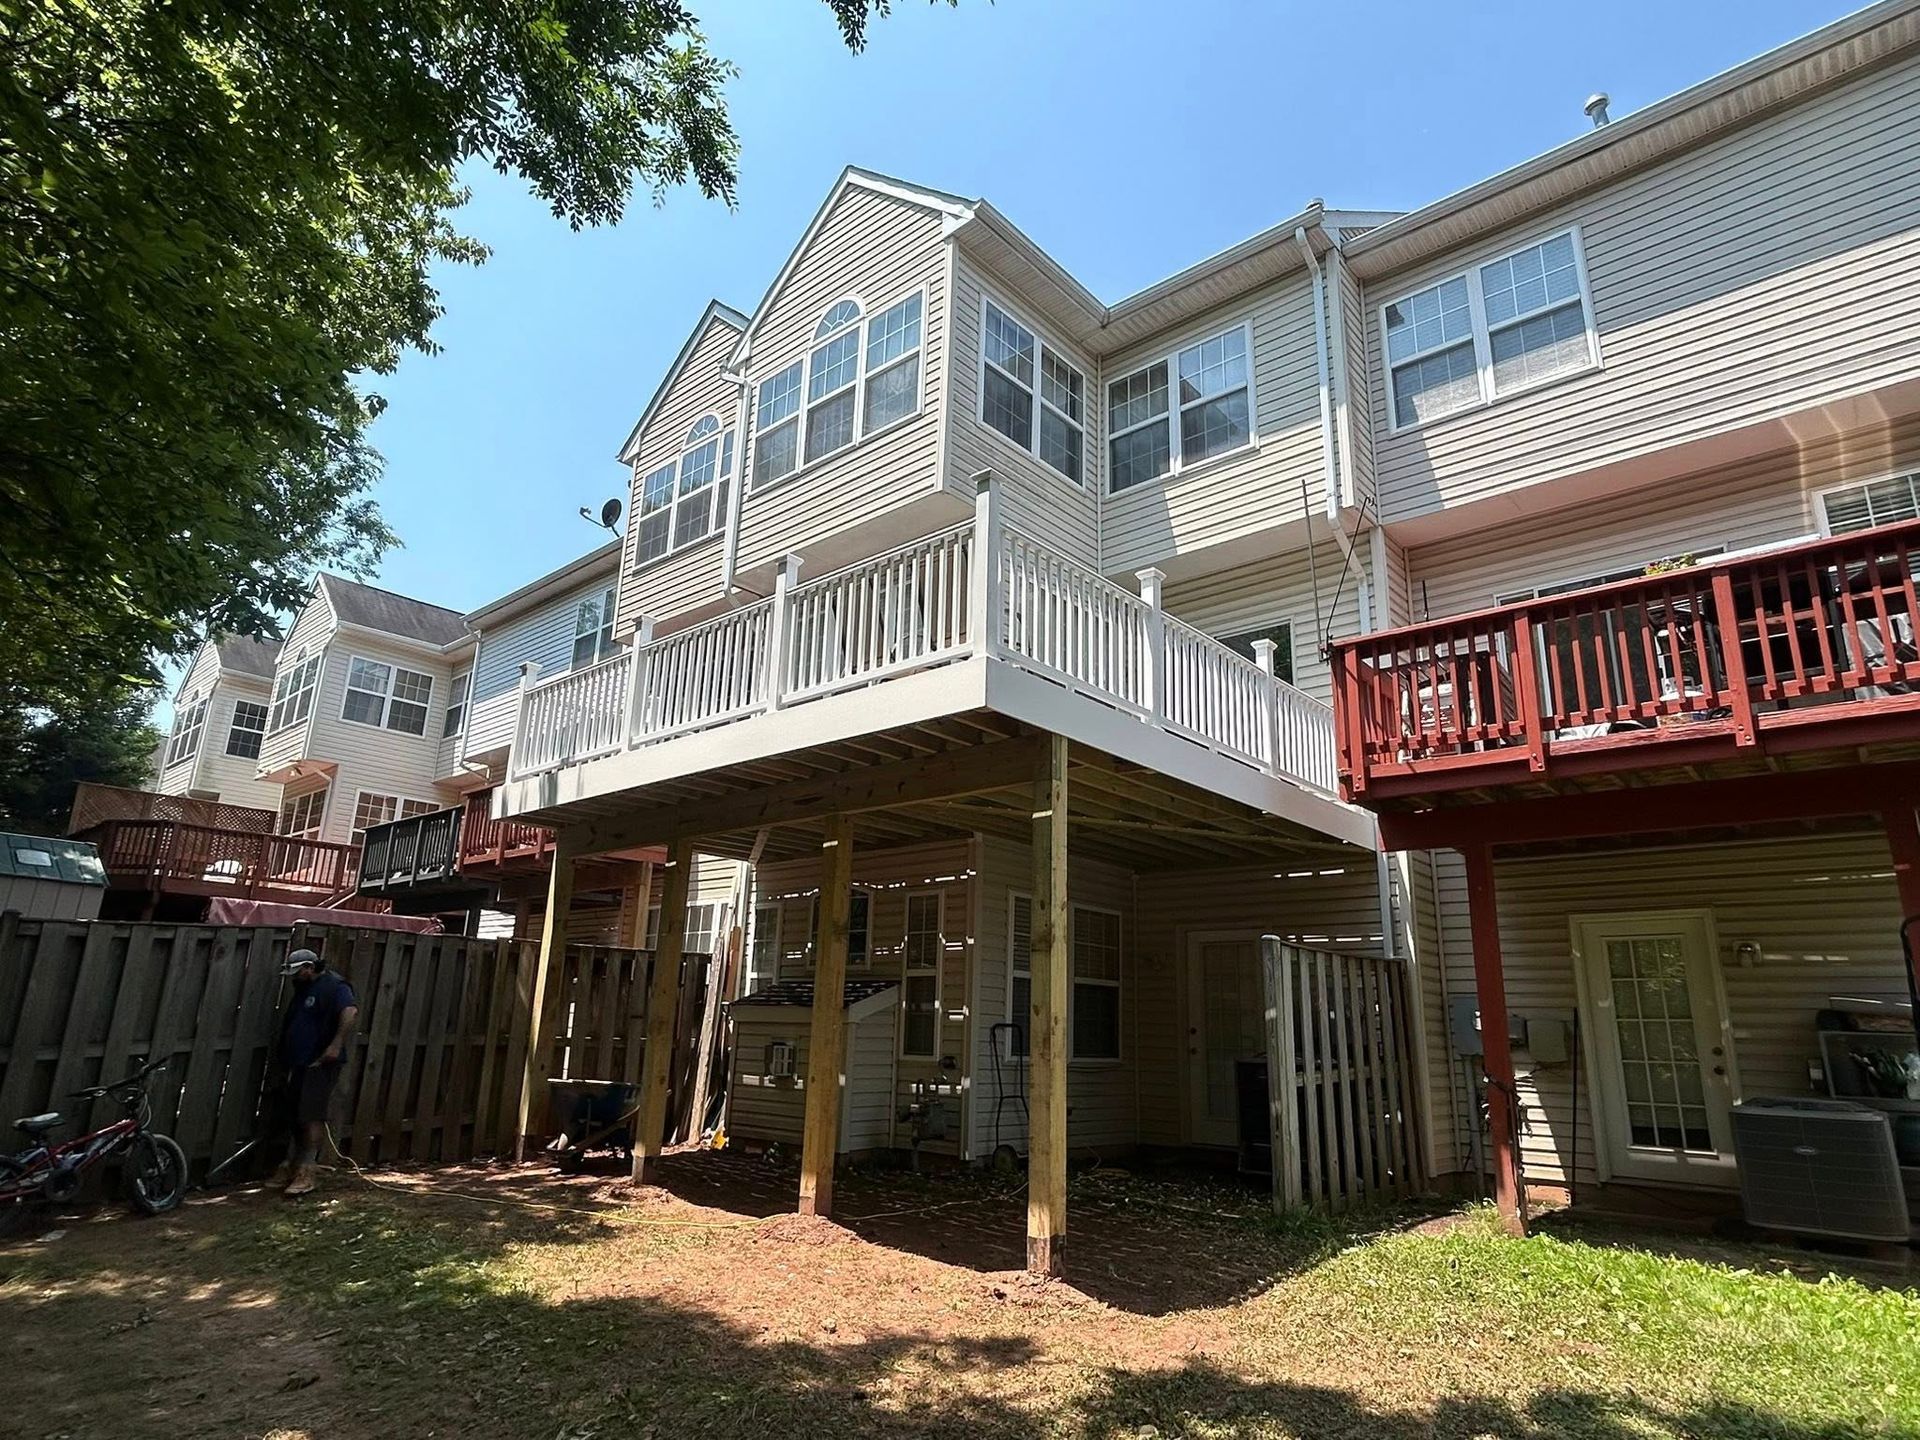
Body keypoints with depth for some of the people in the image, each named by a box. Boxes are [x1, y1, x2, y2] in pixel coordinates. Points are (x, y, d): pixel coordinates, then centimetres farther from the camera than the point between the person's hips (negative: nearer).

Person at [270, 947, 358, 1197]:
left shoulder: (334, 986, -12)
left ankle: (306, 1172, -7)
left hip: (321, 1064, -10)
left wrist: (336, 1045, -31)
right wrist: (286, 1060, 22)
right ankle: (289, 1166, 21)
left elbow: (351, 1012, -28)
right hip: (299, 1063, 10)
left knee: (312, 1116, -9)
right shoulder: (304, 990, 19)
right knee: (294, 1115, 13)